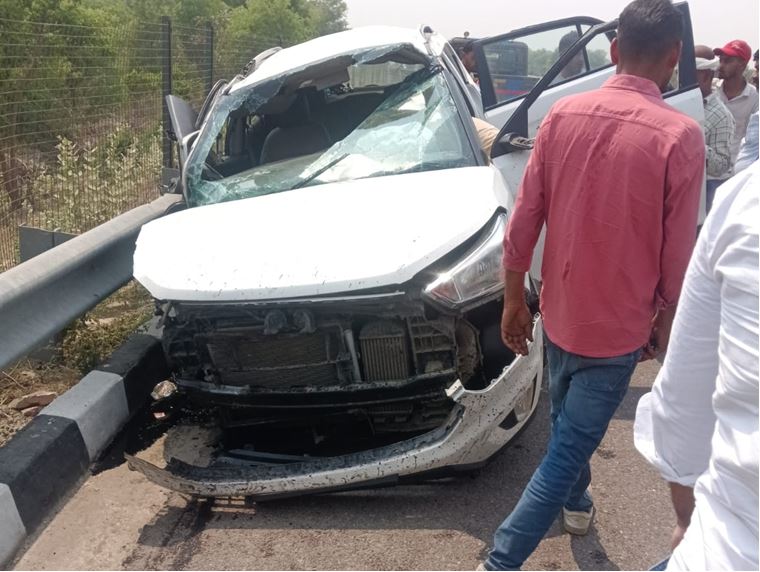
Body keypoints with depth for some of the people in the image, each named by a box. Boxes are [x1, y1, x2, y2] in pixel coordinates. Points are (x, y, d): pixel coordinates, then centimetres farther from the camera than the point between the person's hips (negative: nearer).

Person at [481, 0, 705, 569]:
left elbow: (523, 219, -3)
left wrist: (514, 298, 8)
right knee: (567, 450, 6)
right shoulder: (680, 135, -17)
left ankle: (577, 503, 52)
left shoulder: (563, 113, -5)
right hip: (617, 326, -5)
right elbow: (678, 256, -11)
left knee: (567, 424, 27)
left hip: (559, 313, 5)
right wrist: (664, 326, 5)